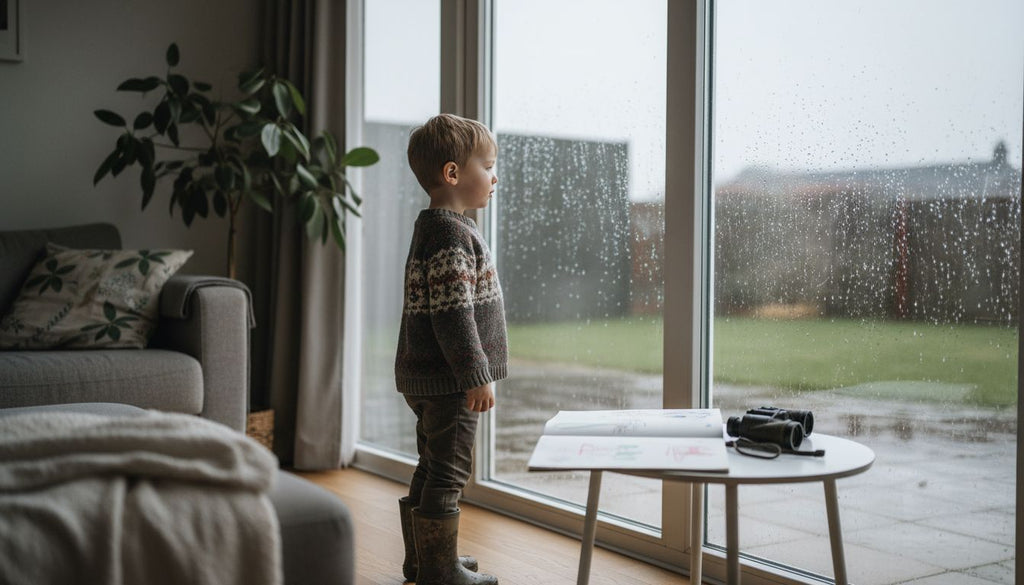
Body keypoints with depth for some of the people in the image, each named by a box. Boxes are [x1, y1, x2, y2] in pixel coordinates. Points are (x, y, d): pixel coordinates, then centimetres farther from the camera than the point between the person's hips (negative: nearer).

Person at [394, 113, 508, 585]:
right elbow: (453, 313, -23)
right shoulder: (451, 233, -18)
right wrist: (476, 376, -21)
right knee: (447, 472, -1)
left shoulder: (433, 228, 16)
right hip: (447, 379, -11)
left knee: (433, 469, 19)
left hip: (425, 376, 11)